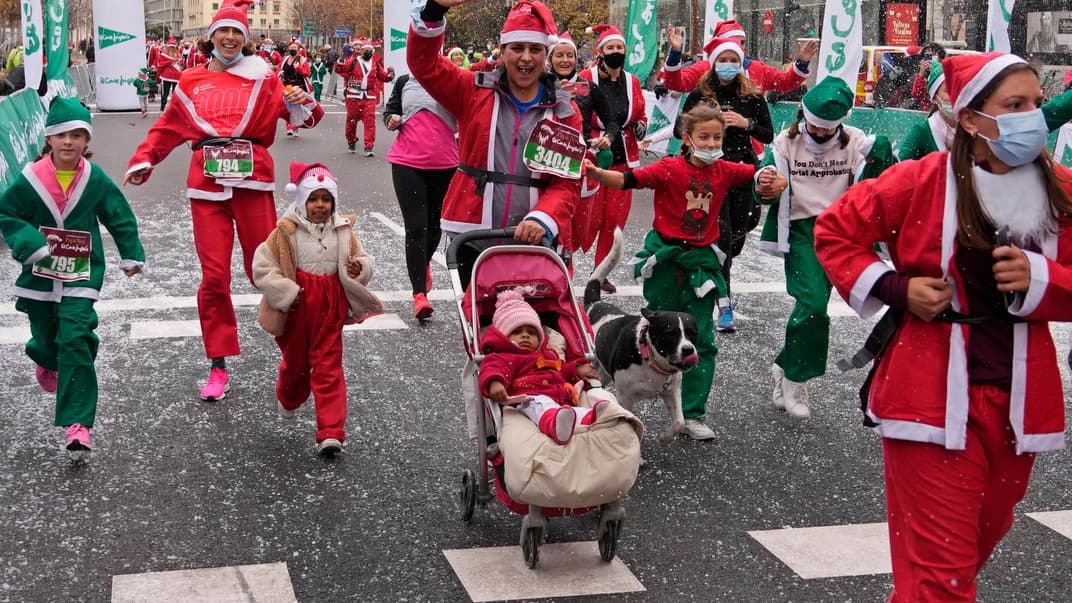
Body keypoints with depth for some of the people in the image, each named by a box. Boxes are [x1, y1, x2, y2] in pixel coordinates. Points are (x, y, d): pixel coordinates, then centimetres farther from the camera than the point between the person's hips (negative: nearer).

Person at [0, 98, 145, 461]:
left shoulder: (96, 180, -8)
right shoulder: (30, 179, -11)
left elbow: (120, 217, 5)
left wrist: (131, 255, 12)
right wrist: (30, 244, -17)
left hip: (81, 276, -1)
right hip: (40, 275, 1)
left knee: (76, 342, -13)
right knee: (46, 340, 16)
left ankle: (77, 423, -11)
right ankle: (47, 362, 57)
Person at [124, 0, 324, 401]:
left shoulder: (262, 78, 9)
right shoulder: (192, 82, 15)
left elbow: (302, 116, 4)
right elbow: (168, 127, 22)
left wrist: (303, 103, -17)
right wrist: (143, 160, 12)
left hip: (252, 180, -2)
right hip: (207, 183, 2)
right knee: (214, 275, -1)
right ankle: (218, 368, 7)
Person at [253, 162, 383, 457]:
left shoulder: (342, 231, 1)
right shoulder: (286, 231, -9)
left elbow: (362, 259, 11)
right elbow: (262, 267, -9)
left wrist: (359, 269, -12)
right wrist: (285, 291, -17)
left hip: (331, 306, 1)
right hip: (297, 305, -1)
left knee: (328, 367, -1)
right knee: (296, 361, 17)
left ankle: (331, 433, -4)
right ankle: (288, 400, 51)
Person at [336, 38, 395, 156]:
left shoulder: (375, 64, 10)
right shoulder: (353, 61, -2)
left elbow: (384, 77, 16)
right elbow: (338, 69, -8)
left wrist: (390, 72, -3)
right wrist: (341, 60, -26)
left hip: (369, 97, 2)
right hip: (354, 96, -1)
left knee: (370, 121, -8)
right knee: (352, 120, 10)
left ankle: (369, 146, -7)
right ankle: (351, 141, 31)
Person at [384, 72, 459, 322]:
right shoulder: (404, 82, 9)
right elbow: (390, 110, 19)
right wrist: (392, 120, -2)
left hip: (444, 163, 1)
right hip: (407, 161, 0)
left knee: (435, 223, 15)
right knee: (415, 226, -7)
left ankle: (424, 264, 46)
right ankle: (419, 294, -9)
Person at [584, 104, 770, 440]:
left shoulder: (724, 171, 1)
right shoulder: (670, 168, -11)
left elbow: (758, 173, 12)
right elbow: (629, 180, -20)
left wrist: (769, 176, -12)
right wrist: (597, 174, -36)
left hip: (701, 260, 3)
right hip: (666, 257, -3)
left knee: (702, 337, 0)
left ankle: (692, 414, 5)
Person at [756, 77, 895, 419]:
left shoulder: (855, 141, 1)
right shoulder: (786, 143, 0)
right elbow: (767, 191, 0)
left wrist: (879, 161, -23)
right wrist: (766, 188, -23)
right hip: (800, 228, -2)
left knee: (811, 303, 1)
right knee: (813, 303, -16)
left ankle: (785, 366, 26)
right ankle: (795, 379, 0)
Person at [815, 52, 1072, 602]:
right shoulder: (922, 180, -9)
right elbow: (834, 231, 0)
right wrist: (895, 288, -11)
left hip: (1019, 400, 5)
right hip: (933, 397, -5)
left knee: (981, 541, 23)